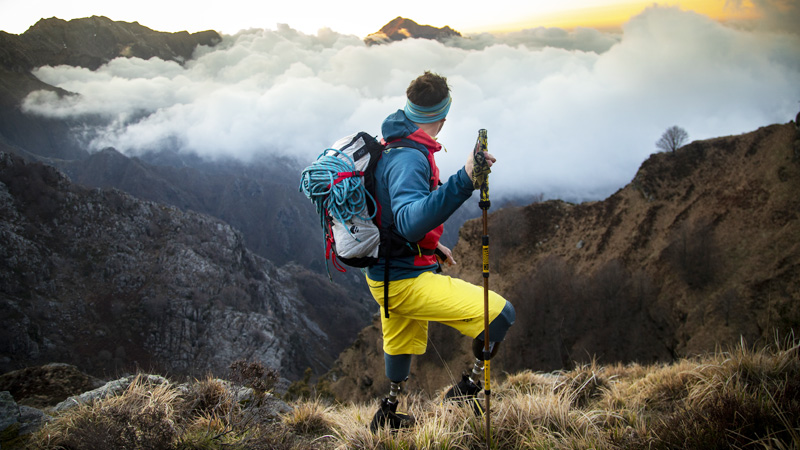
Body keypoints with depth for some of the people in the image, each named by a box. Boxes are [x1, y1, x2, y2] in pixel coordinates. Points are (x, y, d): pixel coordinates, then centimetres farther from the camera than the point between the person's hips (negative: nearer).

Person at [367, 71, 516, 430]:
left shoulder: (391, 149, 8)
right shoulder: (409, 158, -25)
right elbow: (410, 221, -43)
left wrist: (432, 246, 26)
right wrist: (463, 182, -53)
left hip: (386, 275, 10)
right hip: (406, 281, -10)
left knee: (403, 345, 30)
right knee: (500, 313, -12)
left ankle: (387, 415, 48)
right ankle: (467, 391, 2)